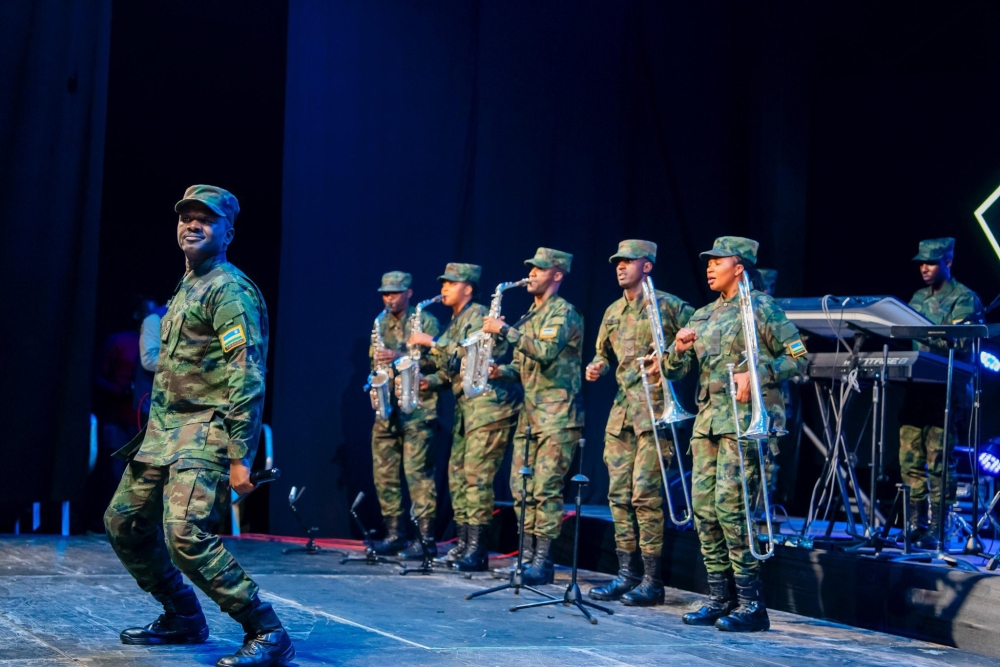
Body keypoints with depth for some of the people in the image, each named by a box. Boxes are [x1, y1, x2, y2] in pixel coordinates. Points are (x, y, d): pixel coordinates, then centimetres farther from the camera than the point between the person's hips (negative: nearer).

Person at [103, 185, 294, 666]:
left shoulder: (228, 290, -11)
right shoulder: (187, 288, 19)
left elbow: (246, 379, -19)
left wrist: (240, 457, -24)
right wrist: (154, 428, 21)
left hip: (205, 430, -10)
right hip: (164, 429, 10)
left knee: (186, 533, -24)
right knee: (123, 522, 15)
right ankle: (183, 620, 28)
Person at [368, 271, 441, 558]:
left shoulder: (426, 321, -1)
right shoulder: (381, 324, 18)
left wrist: (401, 357, -20)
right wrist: (377, 360, -1)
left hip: (417, 407, -7)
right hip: (386, 407, 7)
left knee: (417, 471, -10)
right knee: (384, 472, 6)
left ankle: (427, 537, -8)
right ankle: (394, 534, 13)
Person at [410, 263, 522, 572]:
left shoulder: (477, 315, -7)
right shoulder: (455, 321, 21)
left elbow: (469, 355, -22)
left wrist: (432, 342, -15)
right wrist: (431, 380, 5)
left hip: (489, 404, -10)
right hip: (466, 405, 10)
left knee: (477, 474, -13)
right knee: (457, 472, 9)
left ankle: (476, 549, -12)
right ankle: (464, 542, 13)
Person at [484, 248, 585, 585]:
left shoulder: (562, 311, -7)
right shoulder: (531, 315, 20)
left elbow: (546, 352, -24)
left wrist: (505, 330, -20)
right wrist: (502, 371, 3)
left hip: (558, 414, -9)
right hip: (529, 412, 9)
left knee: (546, 488, -10)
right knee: (521, 485, 7)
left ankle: (543, 561, -7)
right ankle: (527, 555, 13)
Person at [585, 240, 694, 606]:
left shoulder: (670, 306, -3)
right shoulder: (613, 312, 18)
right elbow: (603, 353, 30)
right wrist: (596, 367, 9)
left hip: (655, 410, -7)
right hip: (621, 410, 7)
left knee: (646, 493, -10)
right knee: (619, 493, 7)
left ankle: (652, 580, -4)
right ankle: (626, 574, 14)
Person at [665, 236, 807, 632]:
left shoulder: (760, 308, -1)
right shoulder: (703, 316, 19)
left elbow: (798, 359, -5)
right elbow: (675, 372, 19)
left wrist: (756, 373, -18)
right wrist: (680, 349, -2)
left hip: (745, 418, -7)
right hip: (708, 418, 7)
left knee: (730, 503, -14)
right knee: (703, 506, 4)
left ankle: (751, 603, -8)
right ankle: (719, 599, 12)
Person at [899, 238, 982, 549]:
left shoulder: (964, 299, -4)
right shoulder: (919, 298, 18)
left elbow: (959, 345, -15)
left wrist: (926, 335, -26)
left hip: (947, 389, -7)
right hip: (917, 386, 7)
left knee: (938, 459, -8)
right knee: (910, 455, 4)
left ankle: (936, 529, -4)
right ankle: (916, 523, 12)